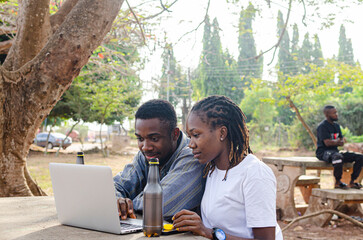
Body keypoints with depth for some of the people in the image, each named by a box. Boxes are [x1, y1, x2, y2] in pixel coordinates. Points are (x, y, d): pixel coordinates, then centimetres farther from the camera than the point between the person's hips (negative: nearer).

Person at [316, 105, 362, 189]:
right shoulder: (322, 126, -11)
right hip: (323, 152, -8)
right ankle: (338, 182, -24)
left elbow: (342, 140, 14)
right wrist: (338, 142, -3)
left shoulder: (336, 126, 16)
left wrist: (340, 141, -11)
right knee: (338, 157, -42)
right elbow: (327, 143, -19)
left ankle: (352, 182, -1)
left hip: (335, 151, 9)